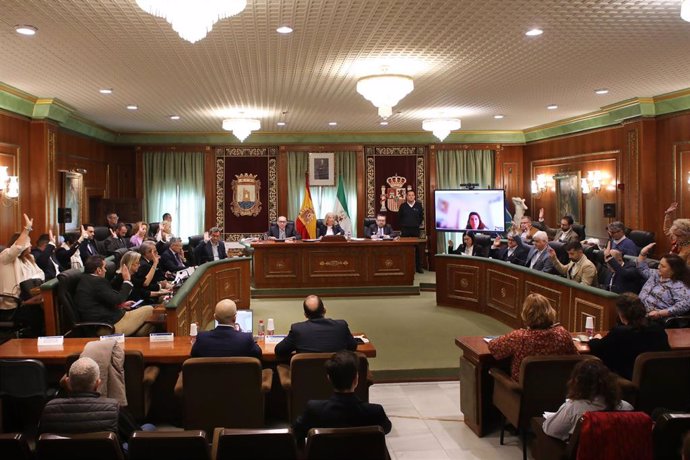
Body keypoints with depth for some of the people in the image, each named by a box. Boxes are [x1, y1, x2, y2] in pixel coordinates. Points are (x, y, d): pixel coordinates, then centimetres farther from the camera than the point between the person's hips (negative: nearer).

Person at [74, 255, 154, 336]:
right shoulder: (98, 281, -18)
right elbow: (117, 299, -18)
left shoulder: (84, 280, 12)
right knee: (149, 310, -5)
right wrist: (127, 281, -7)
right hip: (111, 326, -11)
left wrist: (121, 305, 15)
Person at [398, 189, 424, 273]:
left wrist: (418, 224, 5)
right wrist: (402, 225, 8)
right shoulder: (403, 206, 3)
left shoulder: (418, 205, 2)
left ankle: (418, 267, 9)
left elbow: (421, 216, 9)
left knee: (417, 248, 2)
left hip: (416, 230, 0)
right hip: (405, 230, 0)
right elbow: (399, 217, 11)